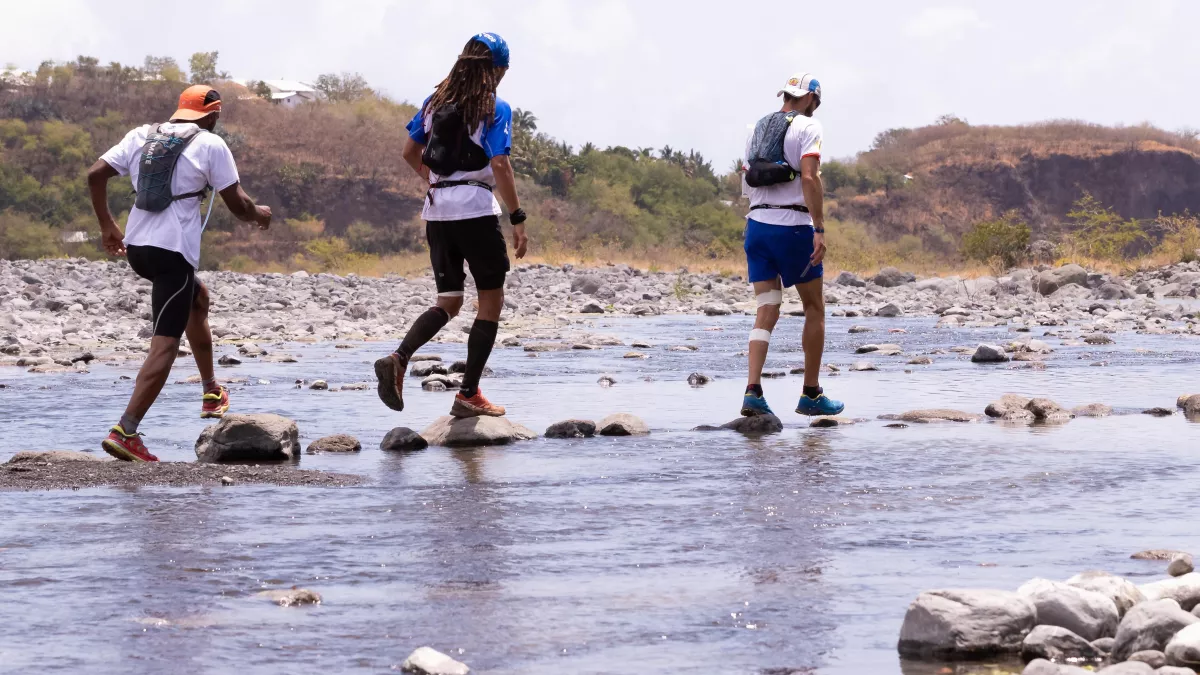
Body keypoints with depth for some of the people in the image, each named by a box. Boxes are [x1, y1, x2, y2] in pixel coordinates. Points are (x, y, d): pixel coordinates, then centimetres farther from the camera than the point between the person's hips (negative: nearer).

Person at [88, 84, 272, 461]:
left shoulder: (142, 136, 12)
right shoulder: (210, 144, -4)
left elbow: (95, 174, 7)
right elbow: (237, 206, -5)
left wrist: (107, 225, 17)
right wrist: (260, 215, 17)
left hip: (136, 246, 8)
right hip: (174, 251, -8)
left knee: (197, 300, 33)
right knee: (165, 343, -8)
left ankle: (211, 392, 43)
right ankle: (125, 432, -20)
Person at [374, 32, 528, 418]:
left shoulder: (435, 102, 11)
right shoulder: (495, 108, -6)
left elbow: (410, 153, 17)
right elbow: (500, 166, -14)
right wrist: (518, 219, -12)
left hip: (436, 209, 6)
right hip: (476, 209, -6)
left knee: (448, 302, 13)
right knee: (491, 300, 6)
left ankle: (398, 359, -13)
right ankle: (468, 396, 1)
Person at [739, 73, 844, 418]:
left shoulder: (759, 128, 16)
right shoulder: (807, 127, -5)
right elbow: (809, 177, -18)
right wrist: (819, 229, -22)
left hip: (756, 224, 6)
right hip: (793, 226, -6)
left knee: (767, 311, 4)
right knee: (815, 308, 9)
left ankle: (752, 392, -13)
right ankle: (811, 395, 13)